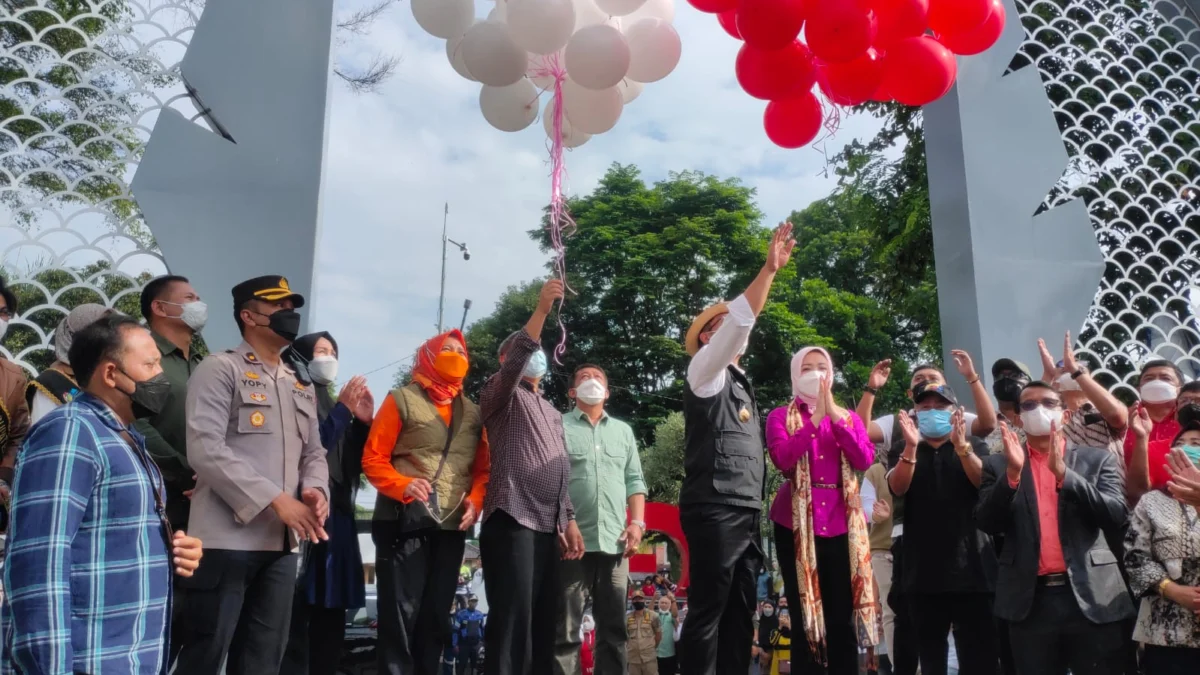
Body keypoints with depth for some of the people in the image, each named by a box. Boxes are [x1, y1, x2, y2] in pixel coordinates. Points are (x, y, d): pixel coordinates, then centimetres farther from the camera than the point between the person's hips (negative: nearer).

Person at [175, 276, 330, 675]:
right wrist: (276, 500, -18)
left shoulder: (300, 386, 18)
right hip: (227, 538, -6)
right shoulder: (220, 370, -4)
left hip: (282, 542, 7)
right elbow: (206, 450, -14)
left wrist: (316, 489, -4)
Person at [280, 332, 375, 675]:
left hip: (338, 520, 8)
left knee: (330, 622, 9)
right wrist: (343, 410, -13)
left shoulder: (332, 404, 20)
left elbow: (357, 463, 15)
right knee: (295, 623, -12)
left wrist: (363, 421, 1)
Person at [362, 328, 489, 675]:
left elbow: (482, 467, 16)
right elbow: (373, 458, -2)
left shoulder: (473, 412, 16)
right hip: (404, 521, -5)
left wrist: (475, 500, -3)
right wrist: (403, 486, -18)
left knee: (436, 614, 10)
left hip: (452, 526, 5)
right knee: (401, 612, -5)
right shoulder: (403, 400, 2)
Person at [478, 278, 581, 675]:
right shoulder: (501, 395, 6)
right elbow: (514, 363, -17)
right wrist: (542, 309, -25)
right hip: (513, 521, -7)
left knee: (543, 623, 6)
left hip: (548, 526, 7)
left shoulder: (552, 412, 27)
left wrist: (569, 520, 17)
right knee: (513, 622, -13)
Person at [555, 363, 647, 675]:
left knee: (613, 628, 8)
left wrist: (637, 523, 2)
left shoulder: (624, 431, 20)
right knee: (565, 630, -2)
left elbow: (634, 481, 16)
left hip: (614, 542, 4)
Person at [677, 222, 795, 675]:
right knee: (707, 611, -8)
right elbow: (741, 319, -12)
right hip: (714, 510, -8)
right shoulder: (705, 373, 0)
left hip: (746, 513, 8)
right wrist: (769, 268, -17)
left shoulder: (738, 383, 26)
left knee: (739, 613, 6)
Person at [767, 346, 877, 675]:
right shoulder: (781, 416, 6)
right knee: (804, 617, -1)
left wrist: (836, 417, -10)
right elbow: (782, 459, -13)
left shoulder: (848, 417, 14)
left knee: (843, 617, 1)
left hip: (841, 523, 2)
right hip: (796, 523, -2)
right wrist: (816, 419, -16)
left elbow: (865, 460, -3)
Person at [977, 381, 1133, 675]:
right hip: (1030, 603, 0)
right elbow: (987, 523, -4)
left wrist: (1063, 472, -17)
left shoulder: (1098, 460, 7)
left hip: (1093, 600, 0)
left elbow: (1116, 516, -7)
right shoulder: (998, 465, 7)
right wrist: (1013, 472, -17)